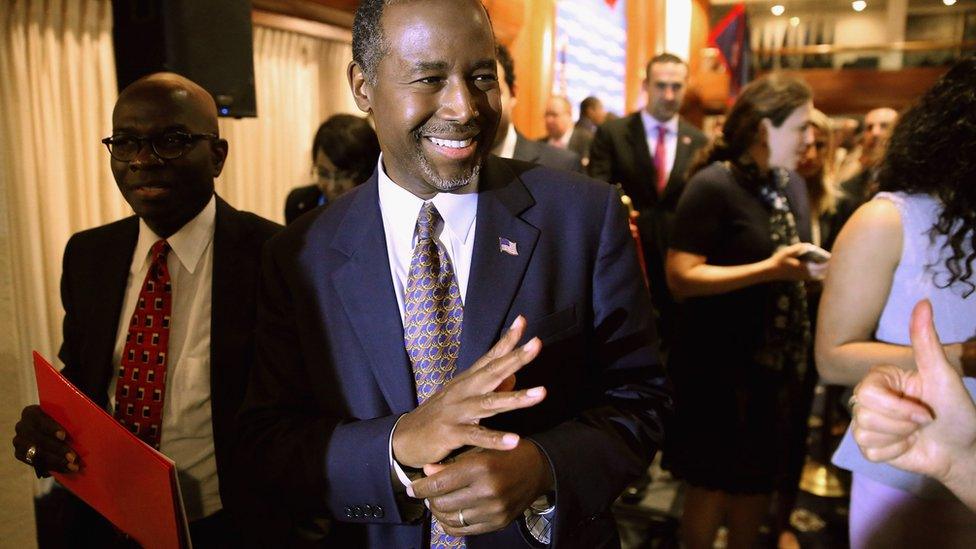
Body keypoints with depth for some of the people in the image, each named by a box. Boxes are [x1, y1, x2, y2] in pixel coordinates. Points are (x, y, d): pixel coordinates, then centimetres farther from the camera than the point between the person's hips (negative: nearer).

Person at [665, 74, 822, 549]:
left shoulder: (792, 184, 8)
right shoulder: (713, 185, -16)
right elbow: (681, 277, -22)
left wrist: (823, 268, -2)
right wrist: (768, 270, -27)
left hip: (776, 358, 7)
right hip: (719, 363, -7)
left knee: (760, 478, 18)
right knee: (712, 484, 7)